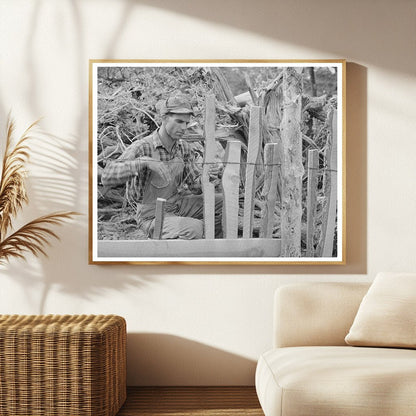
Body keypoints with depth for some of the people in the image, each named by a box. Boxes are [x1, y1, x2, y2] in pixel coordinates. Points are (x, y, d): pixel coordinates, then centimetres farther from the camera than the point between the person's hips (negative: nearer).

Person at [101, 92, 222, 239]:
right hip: (154, 217, -7)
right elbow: (107, 177, -34)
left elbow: (196, 186, -1)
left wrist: (209, 175, -25)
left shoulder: (183, 147, -1)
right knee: (195, 229, -33)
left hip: (177, 204, 7)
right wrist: (144, 162, -47)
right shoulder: (141, 147, -22)